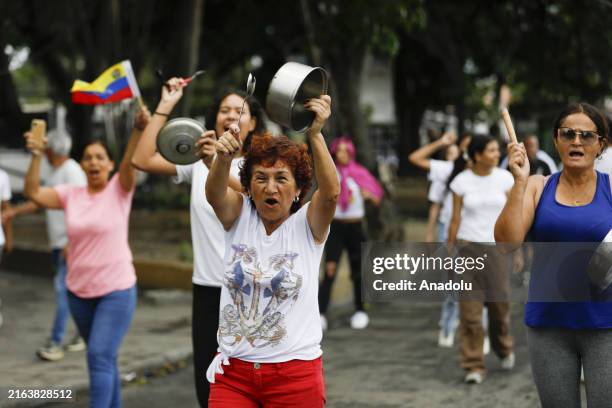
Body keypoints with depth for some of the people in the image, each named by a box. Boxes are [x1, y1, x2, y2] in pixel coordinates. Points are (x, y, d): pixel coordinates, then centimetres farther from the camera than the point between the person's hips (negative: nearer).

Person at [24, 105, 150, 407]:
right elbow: (33, 193, -6)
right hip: (79, 291, 5)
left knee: (100, 356, -14)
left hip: (116, 289, -5)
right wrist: (37, 156, -19)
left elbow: (130, 162, -23)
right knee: (103, 357, 16)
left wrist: (139, 129, -42)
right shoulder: (71, 194, 4)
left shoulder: (119, 190, -5)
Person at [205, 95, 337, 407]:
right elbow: (214, 194, -18)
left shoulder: (308, 223, -3)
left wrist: (314, 135, -37)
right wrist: (223, 157, -40)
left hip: (294, 373, -2)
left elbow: (330, 193, -23)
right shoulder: (238, 216, 2)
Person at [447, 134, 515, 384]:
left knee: (499, 304, 6)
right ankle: (474, 366, 2)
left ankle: (503, 348, 36)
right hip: (468, 246, -1)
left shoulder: (505, 178, 0)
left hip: (496, 246, 1)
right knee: (470, 309, -4)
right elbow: (455, 220, 2)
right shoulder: (461, 182, -2)